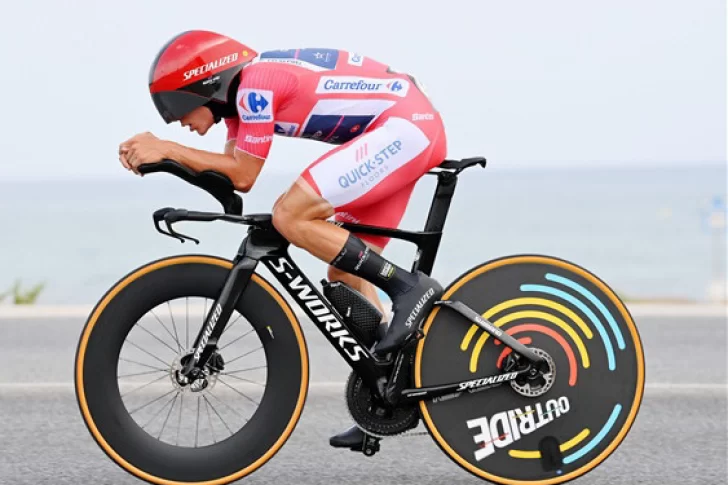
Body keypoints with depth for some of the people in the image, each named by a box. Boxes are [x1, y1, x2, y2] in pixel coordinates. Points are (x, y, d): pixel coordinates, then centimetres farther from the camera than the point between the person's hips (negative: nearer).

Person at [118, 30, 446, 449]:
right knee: (345, 274, 11)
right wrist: (154, 154, 1)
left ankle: (408, 288, -15)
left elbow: (243, 176, -13)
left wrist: (166, 148, -10)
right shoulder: (241, 90, 13)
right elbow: (228, 173, 13)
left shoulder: (256, 83, -15)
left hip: (405, 125, -10)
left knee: (290, 217, -18)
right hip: (415, 130, 10)